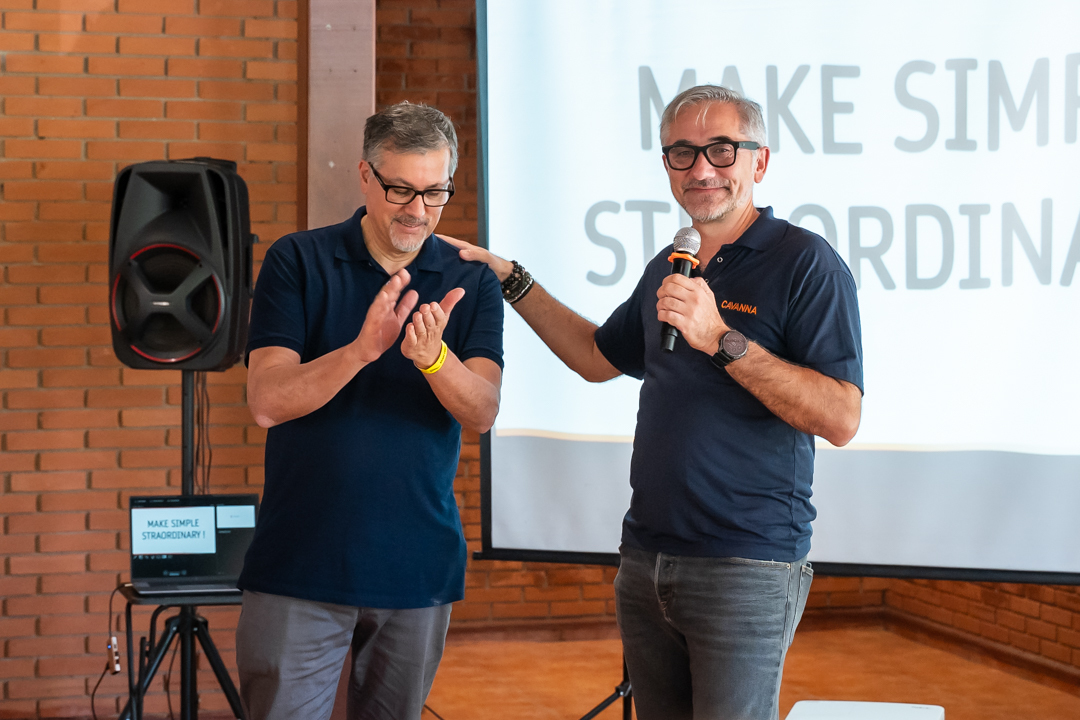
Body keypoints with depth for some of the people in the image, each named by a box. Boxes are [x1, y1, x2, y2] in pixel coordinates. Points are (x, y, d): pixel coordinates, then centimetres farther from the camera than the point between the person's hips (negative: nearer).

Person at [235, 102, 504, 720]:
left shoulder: (471, 281, 5)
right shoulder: (298, 261, 0)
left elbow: (482, 413, -8)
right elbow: (267, 402, -11)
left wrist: (432, 356, -28)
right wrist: (362, 349, -27)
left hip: (419, 569, 2)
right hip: (300, 566, -2)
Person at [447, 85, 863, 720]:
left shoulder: (806, 263, -10)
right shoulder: (668, 269, 14)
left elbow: (841, 419, -19)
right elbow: (599, 357, 29)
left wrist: (721, 339, -24)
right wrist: (511, 280, 25)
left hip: (747, 567, -7)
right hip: (646, 560, 7)